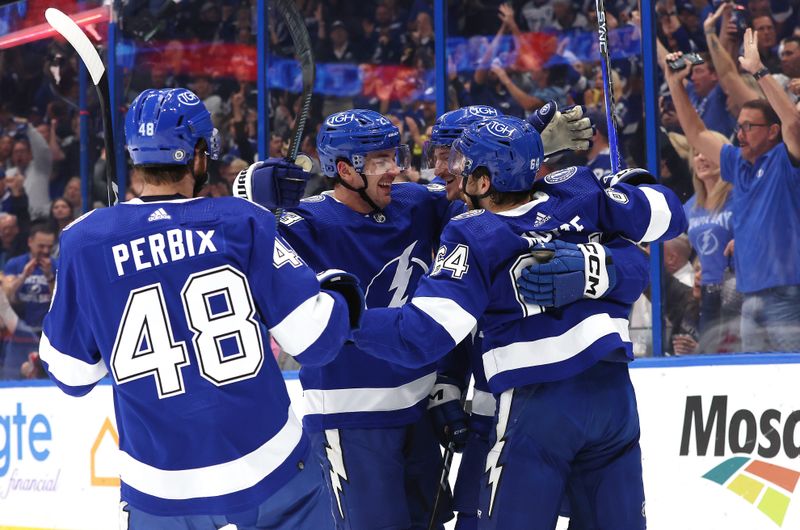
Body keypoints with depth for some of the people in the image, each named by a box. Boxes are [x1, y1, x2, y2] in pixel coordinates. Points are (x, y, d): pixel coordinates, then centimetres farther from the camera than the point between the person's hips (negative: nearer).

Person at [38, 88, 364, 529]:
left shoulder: (84, 241, -6)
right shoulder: (244, 222, -8)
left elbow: (71, 374, 3)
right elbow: (315, 338, -8)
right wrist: (342, 294, 13)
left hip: (161, 489, 1)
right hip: (269, 470, -1)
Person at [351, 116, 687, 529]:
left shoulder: (472, 237, -9)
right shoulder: (579, 192, 2)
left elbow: (420, 336, -16)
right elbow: (668, 214, 11)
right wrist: (625, 189, 28)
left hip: (536, 406, -5)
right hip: (612, 391, 5)